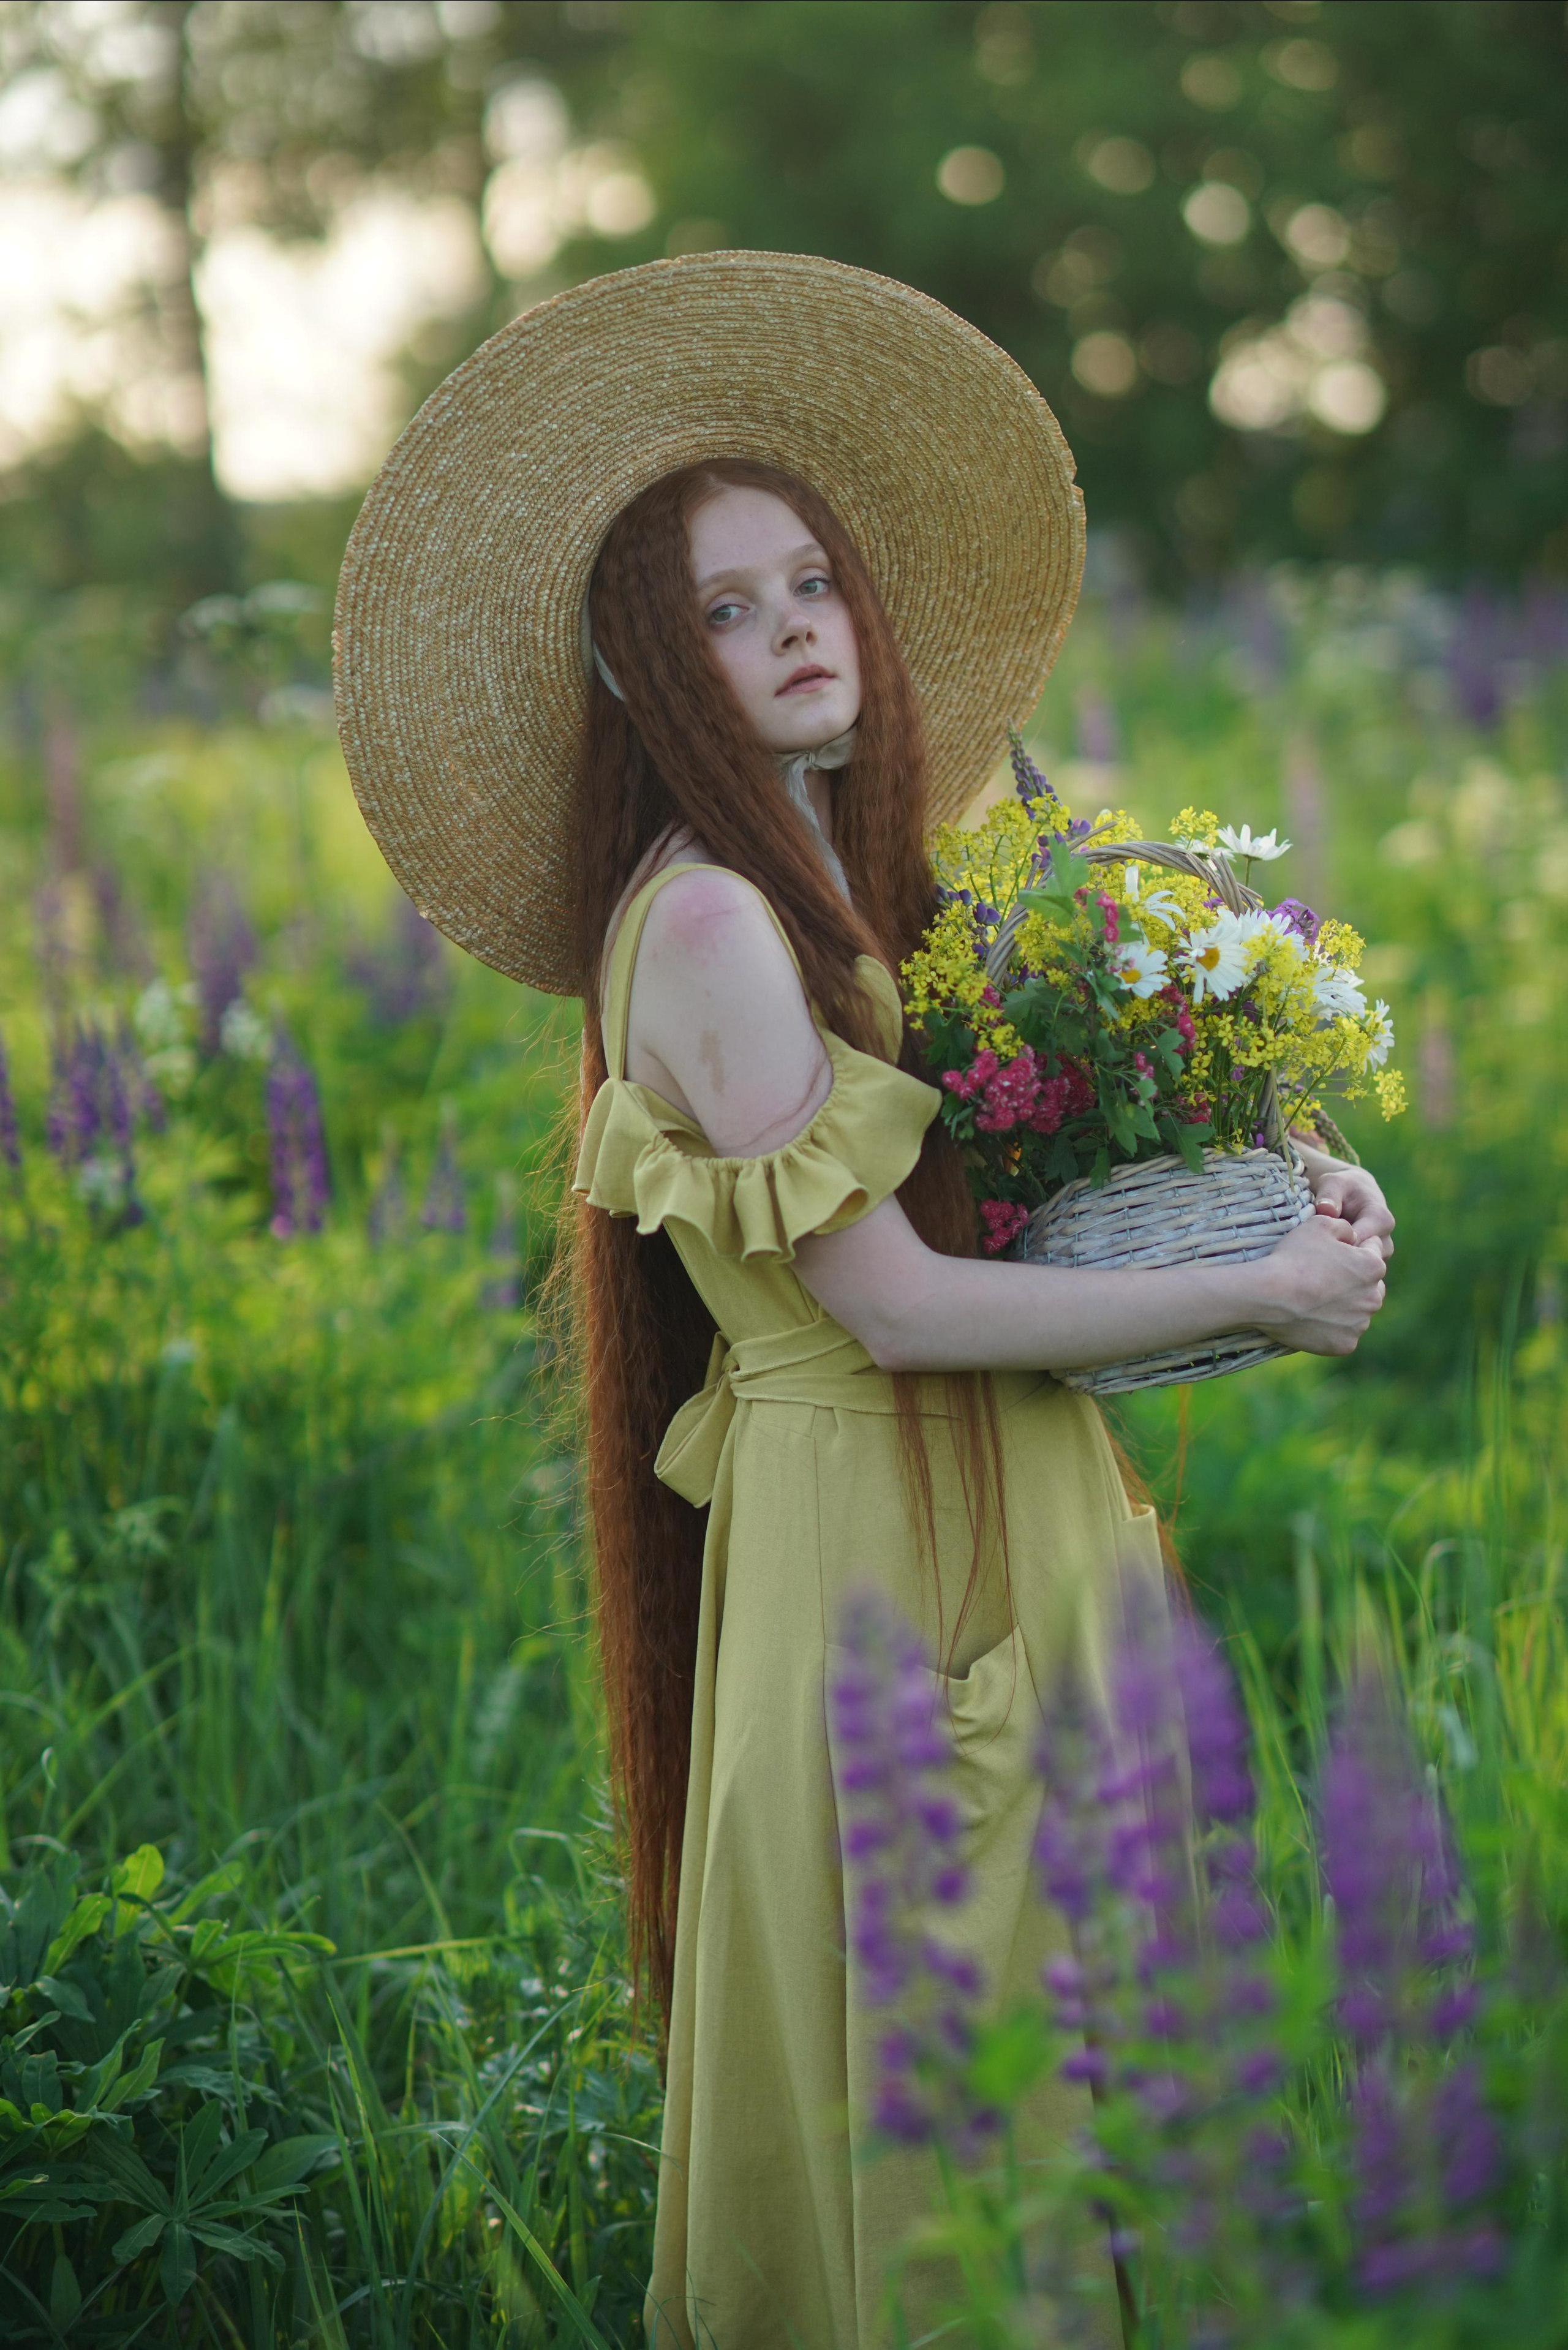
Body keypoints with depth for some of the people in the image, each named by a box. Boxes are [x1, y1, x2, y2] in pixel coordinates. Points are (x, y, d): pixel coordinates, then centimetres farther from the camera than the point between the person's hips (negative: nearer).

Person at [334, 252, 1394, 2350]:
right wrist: (1258, 1297, -12)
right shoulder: (708, 919, -16)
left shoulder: (865, 884, 11)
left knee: (1048, 1989, 16)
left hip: (1009, 1498, 9)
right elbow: (894, 1306, -19)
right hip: (869, 1523, -8)